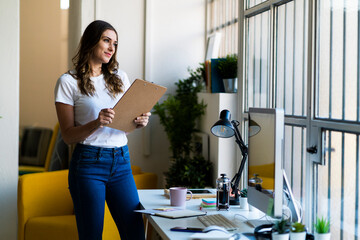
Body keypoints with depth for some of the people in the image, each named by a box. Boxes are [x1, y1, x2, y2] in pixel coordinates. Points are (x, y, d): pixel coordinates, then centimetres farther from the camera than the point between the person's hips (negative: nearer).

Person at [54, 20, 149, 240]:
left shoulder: (120, 77, 13)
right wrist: (96, 123, -23)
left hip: (121, 163, 4)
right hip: (89, 164, -4)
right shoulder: (68, 82, -1)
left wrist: (141, 121, -7)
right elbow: (68, 135, -4)